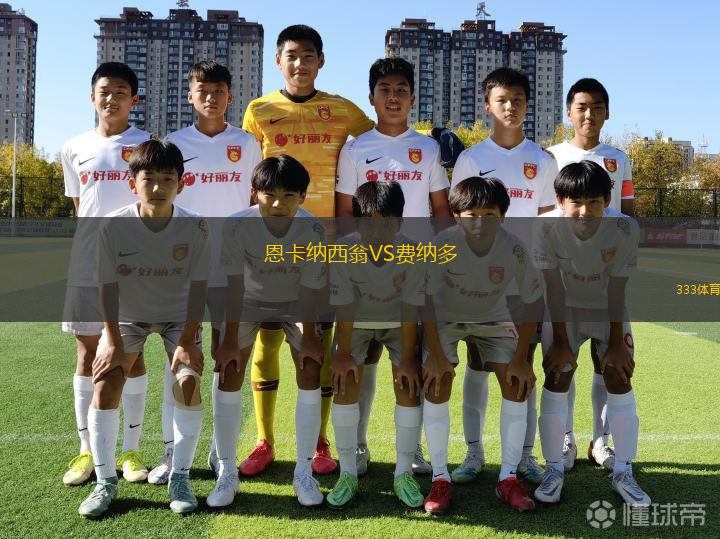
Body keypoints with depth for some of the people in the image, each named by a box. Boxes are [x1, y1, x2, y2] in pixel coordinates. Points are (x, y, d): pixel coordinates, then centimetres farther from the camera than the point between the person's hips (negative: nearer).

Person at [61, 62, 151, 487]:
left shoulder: (148, 145, 2)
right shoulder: (75, 149, 9)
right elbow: (79, 208, 15)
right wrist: (95, 244, 10)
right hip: (86, 268, 3)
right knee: (87, 355, 6)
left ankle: (132, 450, 15)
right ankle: (87, 451, 17)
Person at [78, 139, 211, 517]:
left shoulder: (194, 227, -21)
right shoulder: (113, 226, -21)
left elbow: (198, 286, -17)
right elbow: (108, 286, -16)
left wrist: (187, 341, -21)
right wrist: (113, 341, -18)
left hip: (178, 316, 0)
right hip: (127, 316, 1)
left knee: (188, 382, -18)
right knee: (105, 383, -13)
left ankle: (180, 477, -3)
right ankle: (105, 481, 1)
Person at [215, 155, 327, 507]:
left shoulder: (312, 229, -29)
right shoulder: (237, 225, -30)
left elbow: (310, 288, -21)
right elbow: (234, 286, -25)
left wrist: (309, 337, -16)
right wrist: (230, 341, -22)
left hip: (295, 303, 0)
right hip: (249, 301, 0)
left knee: (311, 375, -10)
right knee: (229, 376, -8)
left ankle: (304, 472, 3)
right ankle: (227, 473, 5)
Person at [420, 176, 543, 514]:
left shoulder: (514, 248, -27)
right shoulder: (443, 244, -30)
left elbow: (532, 301, -14)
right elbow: (426, 298, -21)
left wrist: (521, 357, -15)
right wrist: (436, 354, -22)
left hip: (493, 319, 2)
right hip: (444, 318, -1)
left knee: (518, 384, -12)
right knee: (436, 384, -17)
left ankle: (508, 479, 1)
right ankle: (440, 478, -3)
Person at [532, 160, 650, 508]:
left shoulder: (625, 229, -28)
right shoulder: (546, 228, -28)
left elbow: (616, 290, -20)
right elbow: (554, 288, -21)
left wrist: (616, 343, -15)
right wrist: (560, 342, -17)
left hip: (608, 310, 1)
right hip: (565, 308, 0)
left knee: (619, 381, -4)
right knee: (556, 381, -6)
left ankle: (623, 472, 11)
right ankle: (554, 469, 8)